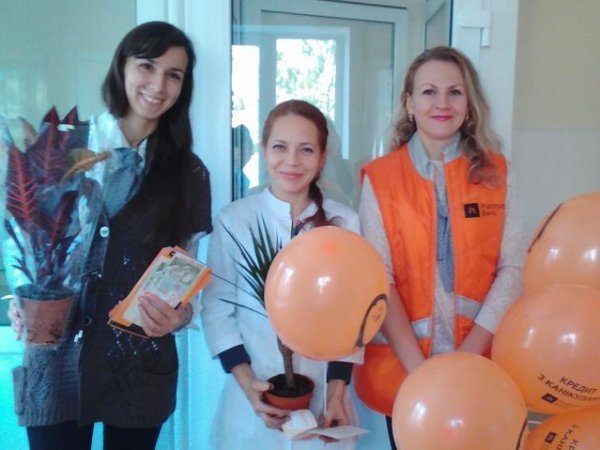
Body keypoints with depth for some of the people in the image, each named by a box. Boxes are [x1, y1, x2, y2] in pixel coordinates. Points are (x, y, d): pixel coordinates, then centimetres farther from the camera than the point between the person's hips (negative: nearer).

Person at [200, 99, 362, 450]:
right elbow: (217, 309, -4)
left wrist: (338, 387, -5)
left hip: (322, 396, 1)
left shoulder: (346, 223, -1)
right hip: (254, 397, -1)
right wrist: (247, 382, -11)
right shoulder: (233, 220, -6)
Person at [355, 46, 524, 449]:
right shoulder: (380, 178, -4)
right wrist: (420, 369, -16)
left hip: (481, 363, 2)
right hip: (403, 367, -1)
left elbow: (512, 268, -2)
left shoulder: (497, 173, 1)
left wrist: (469, 352, -12)